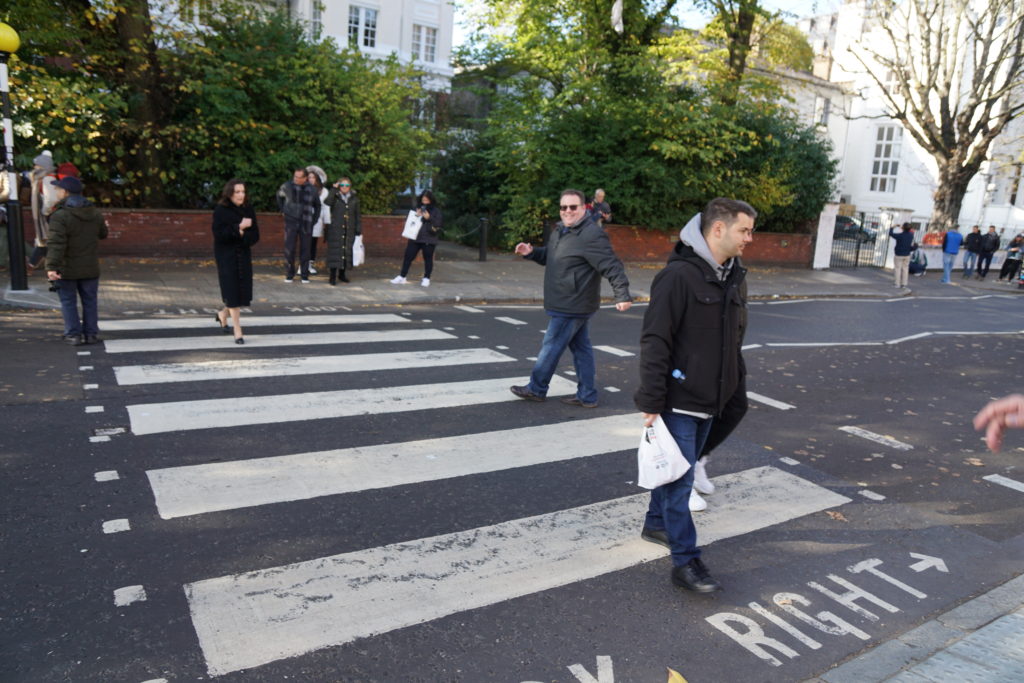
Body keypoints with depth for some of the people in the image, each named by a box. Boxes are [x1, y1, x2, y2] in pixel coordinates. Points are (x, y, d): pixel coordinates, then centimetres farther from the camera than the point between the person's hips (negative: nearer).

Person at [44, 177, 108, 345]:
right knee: (89, 301, 12)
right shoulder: (94, 213, 2)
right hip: (90, 268, 5)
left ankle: (74, 334, 7)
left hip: (66, 269, -5)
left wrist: (51, 267, -29)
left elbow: (56, 244, -25)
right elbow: (102, 234, 19)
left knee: (68, 302, 6)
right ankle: (91, 333, 15)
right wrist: (104, 226, 42)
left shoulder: (60, 215, -17)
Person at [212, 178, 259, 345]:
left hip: (244, 255, 4)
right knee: (232, 292, -4)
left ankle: (223, 314, 37)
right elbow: (219, 234, -16)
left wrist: (242, 235, -18)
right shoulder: (220, 210, -8)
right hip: (226, 256, -4)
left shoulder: (248, 210, 3)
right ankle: (238, 331, 4)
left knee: (243, 292, 7)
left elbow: (255, 235, 0)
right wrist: (238, 228, -24)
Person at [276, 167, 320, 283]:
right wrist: (283, 210, 11)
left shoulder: (311, 189, 0)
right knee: (289, 249, -2)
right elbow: (279, 195, 18)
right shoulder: (287, 186, -3)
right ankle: (289, 275, 7)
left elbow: (317, 205, 14)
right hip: (291, 222, -1)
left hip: (306, 224, 1)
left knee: (305, 249, 4)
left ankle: (305, 276, 12)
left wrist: (314, 219, 7)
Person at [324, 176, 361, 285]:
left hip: (349, 230, 3)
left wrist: (358, 229, 6)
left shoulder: (354, 199, 11)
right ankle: (333, 275, -5)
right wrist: (334, 189, -15)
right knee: (335, 251, -6)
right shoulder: (335, 197, 3)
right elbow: (328, 202, -19)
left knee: (347, 251, 6)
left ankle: (342, 273, 21)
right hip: (335, 230, -3)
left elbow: (357, 215, 12)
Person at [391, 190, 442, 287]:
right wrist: (415, 216, -2)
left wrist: (429, 218, -17)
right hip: (415, 238, 3)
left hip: (428, 239, -3)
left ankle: (426, 278, 18)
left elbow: (438, 224, -6)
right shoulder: (417, 208, 10)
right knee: (408, 256, 3)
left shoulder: (435, 210, 0)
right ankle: (402, 277, 10)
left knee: (428, 258, 6)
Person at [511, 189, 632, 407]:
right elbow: (549, 256, 26)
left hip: (571, 308, -10)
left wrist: (622, 295, -30)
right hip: (573, 306, 10)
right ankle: (587, 396, 22)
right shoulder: (560, 231, 11)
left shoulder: (592, 235, -20)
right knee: (581, 348, 14)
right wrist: (531, 252, 7)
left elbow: (612, 267, -23)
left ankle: (536, 389, 19)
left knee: (551, 346, 3)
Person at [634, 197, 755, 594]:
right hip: (679, 400, -9)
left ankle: (656, 525, 39)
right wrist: (651, 402, -21)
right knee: (679, 478, -1)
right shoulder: (679, 275, -18)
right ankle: (686, 562, 8)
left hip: (710, 399, 9)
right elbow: (655, 342, -20)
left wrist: (733, 384, 16)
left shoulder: (732, 277, 9)